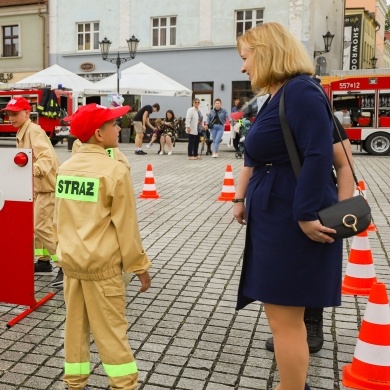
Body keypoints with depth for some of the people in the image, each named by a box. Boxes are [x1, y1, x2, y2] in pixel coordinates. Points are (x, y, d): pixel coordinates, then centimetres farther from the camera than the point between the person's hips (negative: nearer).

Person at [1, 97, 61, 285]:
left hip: (47, 184, -10)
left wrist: (36, 170, -47)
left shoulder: (34, 131, -17)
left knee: (43, 227, -11)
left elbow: (47, 156, -31)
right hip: (37, 185, 10)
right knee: (34, 225, 15)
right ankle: (44, 262, 27)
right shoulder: (22, 132, 13)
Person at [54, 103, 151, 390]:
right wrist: (140, 265, -2)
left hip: (71, 261, 6)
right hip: (102, 264, -6)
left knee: (75, 326, 15)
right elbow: (126, 225, -12)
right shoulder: (114, 170, -14)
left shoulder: (65, 168, 5)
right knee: (110, 331, 2)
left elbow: (59, 219, 13)